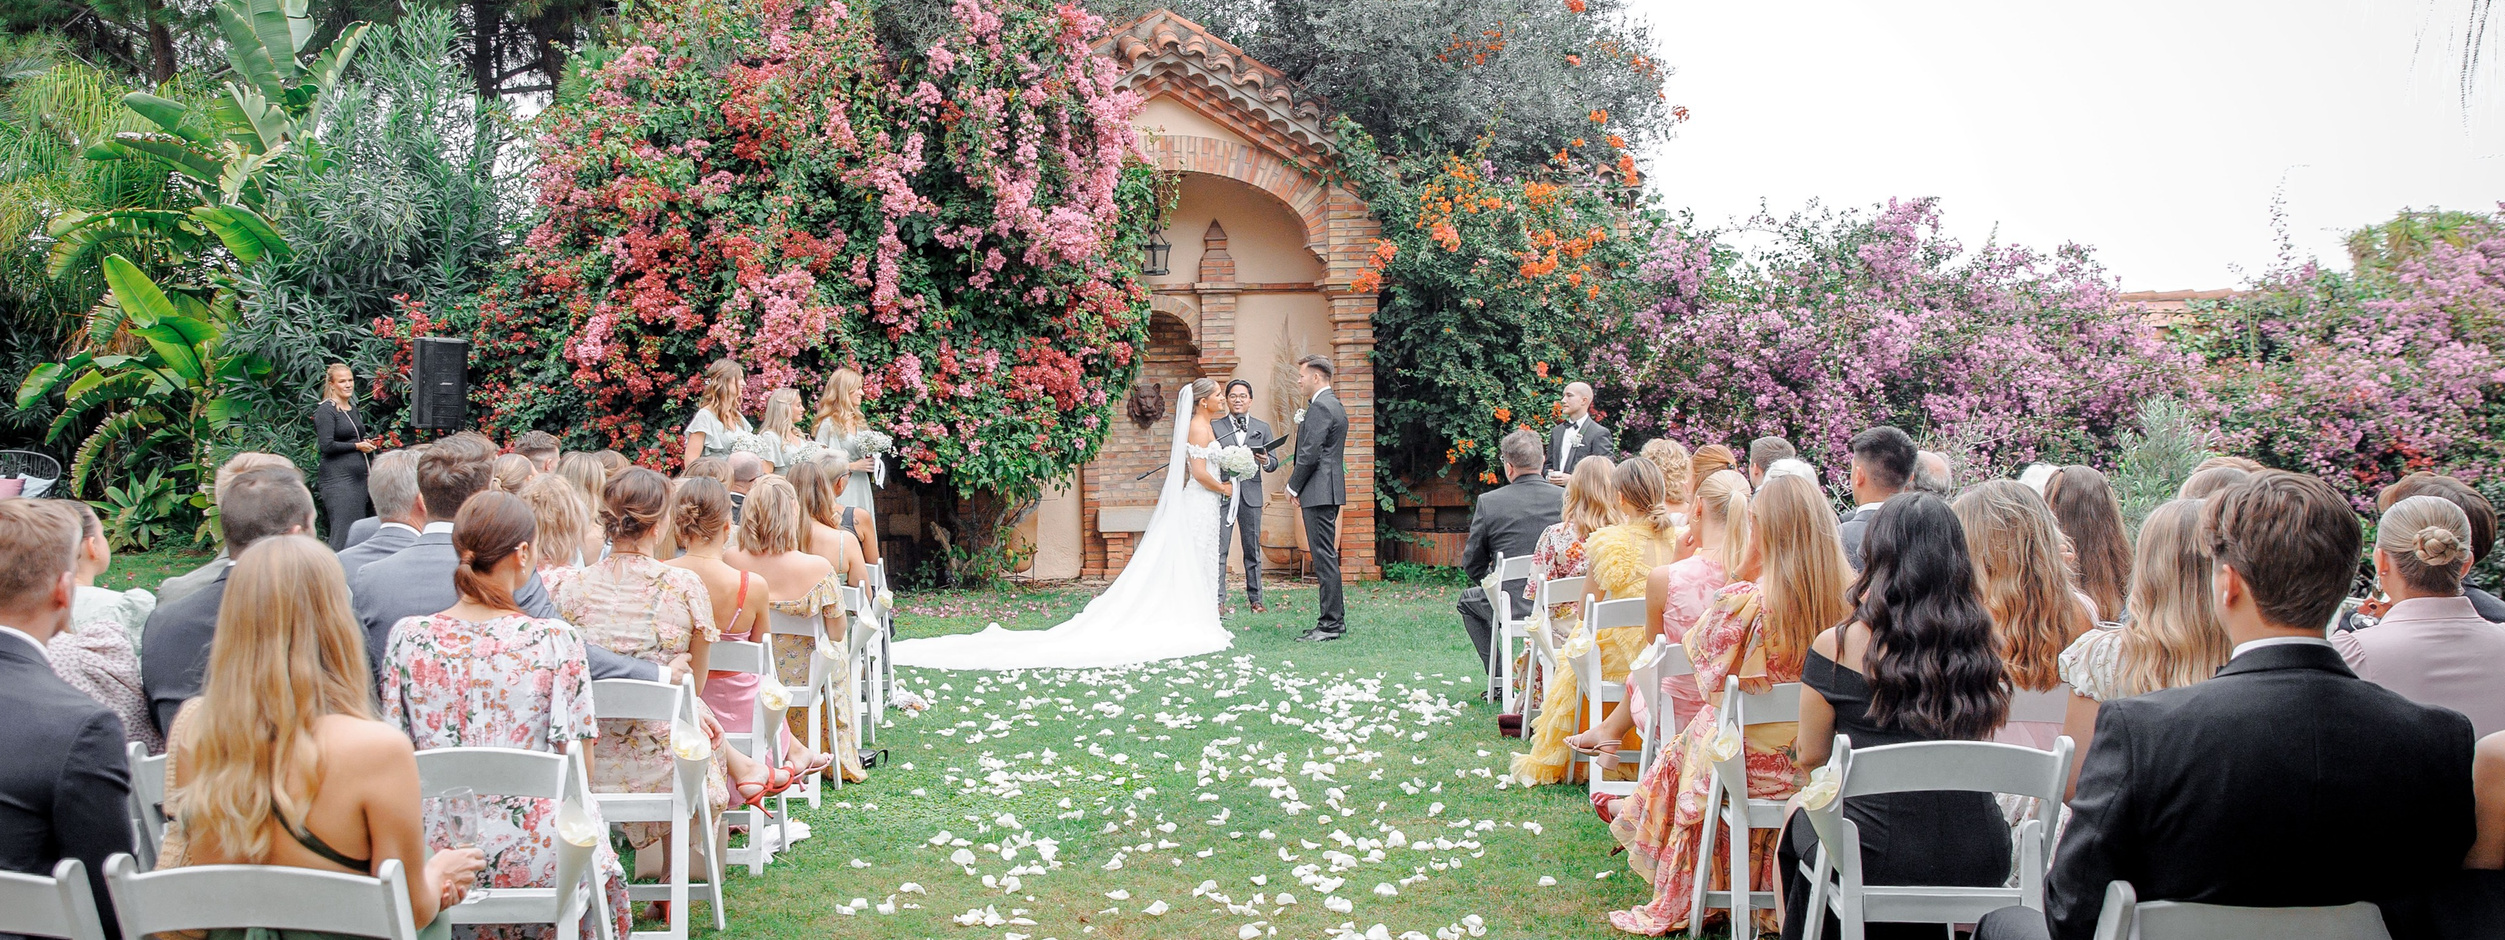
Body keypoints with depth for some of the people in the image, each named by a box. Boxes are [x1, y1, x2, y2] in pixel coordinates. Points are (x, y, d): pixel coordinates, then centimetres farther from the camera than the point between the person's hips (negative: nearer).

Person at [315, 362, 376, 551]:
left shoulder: (352, 408, 18)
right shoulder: (325, 410, -7)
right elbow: (326, 445, -16)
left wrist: (367, 444, 9)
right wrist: (357, 446, -9)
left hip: (358, 476, 8)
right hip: (338, 477, -8)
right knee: (343, 533, -13)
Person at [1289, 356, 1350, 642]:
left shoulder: (1320, 407, -15)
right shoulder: (1334, 405, 18)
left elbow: (1310, 455, -18)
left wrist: (1293, 486, -7)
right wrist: (1302, 424, 10)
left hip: (1319, 490, -11)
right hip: (1329, 490, 11)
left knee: (1324, 557, -9)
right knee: (1326, 556, 14)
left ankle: (1330, 624, -8)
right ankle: (1335, 618, 18)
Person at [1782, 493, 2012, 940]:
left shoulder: (1837, 647, -12)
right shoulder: (1981, 643, -3)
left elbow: (1811, 758, 0)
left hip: (1877, 856, -3)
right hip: (1979, 860, 3)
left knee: (1800, 814, 28)